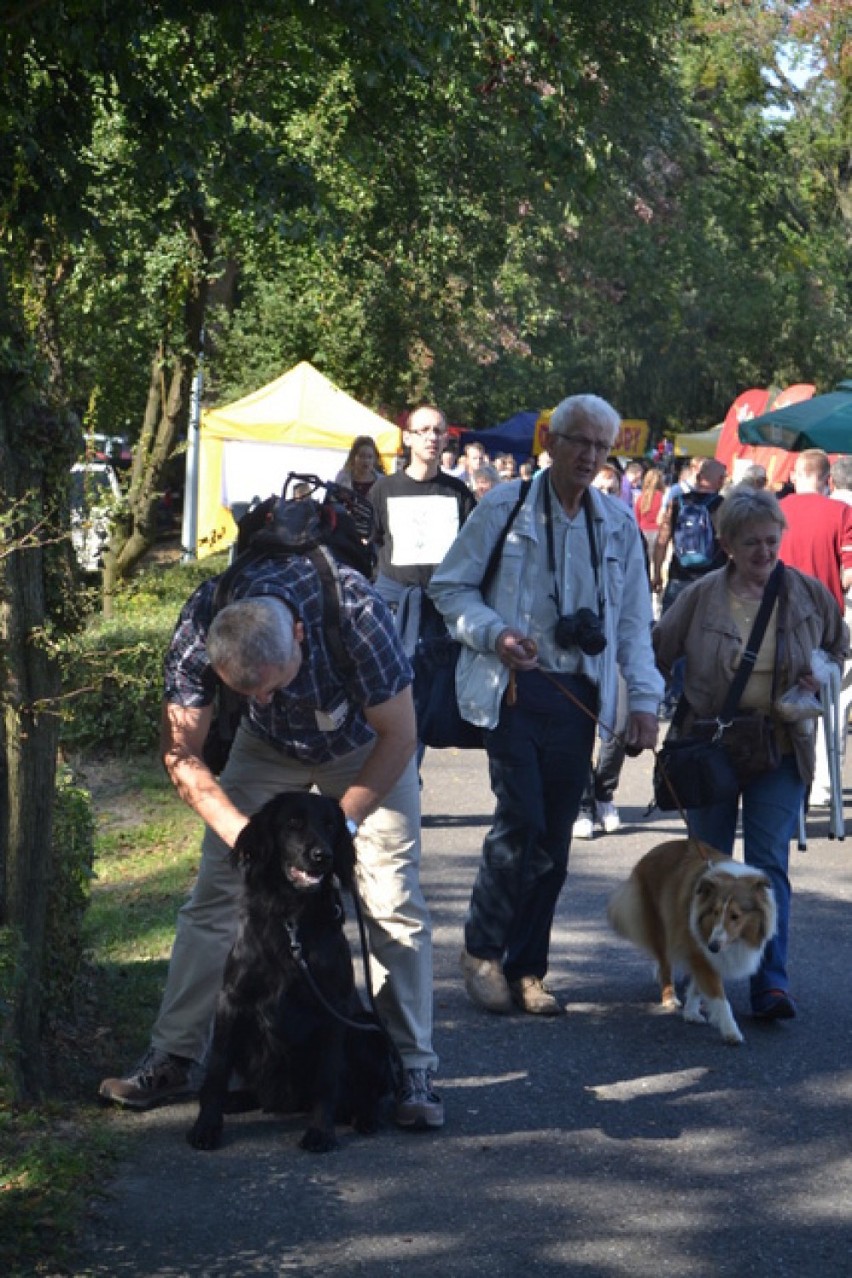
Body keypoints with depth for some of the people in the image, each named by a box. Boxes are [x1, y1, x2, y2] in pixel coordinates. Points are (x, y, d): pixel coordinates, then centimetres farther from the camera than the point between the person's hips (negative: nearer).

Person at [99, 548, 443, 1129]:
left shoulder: (355, 612, -41)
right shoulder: (200, 629, -33)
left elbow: (399, 736, -26)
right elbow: (181, 754, -20)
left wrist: (338, 825, -30)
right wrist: (242, 831, -31)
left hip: (366, 747, -2)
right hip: (269, 748, 2)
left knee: (395, 901, -10)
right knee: (215, 894, -2)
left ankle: (412, 1070, -2)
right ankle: (175, 1057, 8)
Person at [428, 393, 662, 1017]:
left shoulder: (618, 524, 12)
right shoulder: (505, 507, 0)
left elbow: (633, 620, 16)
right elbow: (450, 586, 2)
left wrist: (644, 699, 6)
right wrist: (495, 635, -14)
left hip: (578, 698, 4)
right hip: (515, 690, -4)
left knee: (554, 839, 4)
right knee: (521, 820, -13)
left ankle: (527, 968, 15)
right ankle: (482, 950, 7)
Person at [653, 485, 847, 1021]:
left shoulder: (809, 594, -2)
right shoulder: (701, 597, -6)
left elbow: (839, 649, 16)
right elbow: (657, 652, 5)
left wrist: (820, 678, -2)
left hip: (780, 750, 0)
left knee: (770, 864, -8)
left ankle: (771, 983, -10)